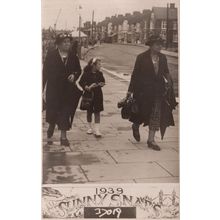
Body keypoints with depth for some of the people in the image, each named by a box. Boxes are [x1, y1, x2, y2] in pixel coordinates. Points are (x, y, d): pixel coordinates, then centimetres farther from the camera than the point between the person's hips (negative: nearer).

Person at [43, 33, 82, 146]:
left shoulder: (73, 56, 4)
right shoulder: (51, 55, -3)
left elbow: (78, 70, 12)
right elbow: (45, 71, -4)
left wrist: (74, 75, -10)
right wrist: (42, 87, -7)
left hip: (68, 89, 2)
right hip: (53, 89, -2)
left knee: (65, 113, 0)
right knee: (53, 113, 7)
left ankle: (63, 136, 9)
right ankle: (50, 132, 34)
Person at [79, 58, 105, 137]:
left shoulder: (100, 74, 1)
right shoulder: (87, 73, -10)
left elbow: (103, 82, 14)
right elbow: (81, 82, -9)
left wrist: (101, 84, -9)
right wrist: (88, 87, -22)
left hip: (98, 95, 2)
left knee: (97, 112, -1)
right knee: (89, 111, 11)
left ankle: (97, 130, -1)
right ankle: (89, 127, 28)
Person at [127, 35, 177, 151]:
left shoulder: (162, 58, 7)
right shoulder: (142, 58, -6)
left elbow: (166, 71, 16)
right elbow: (135, 74, -5)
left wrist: (169, 80, -6)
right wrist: (130, 91, -6)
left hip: (158, 90, 4)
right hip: (144, 90, -4)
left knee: (156, 115, 3)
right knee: (143, 112, 4)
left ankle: (151, 140, 10)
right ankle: (136, 126, 38)